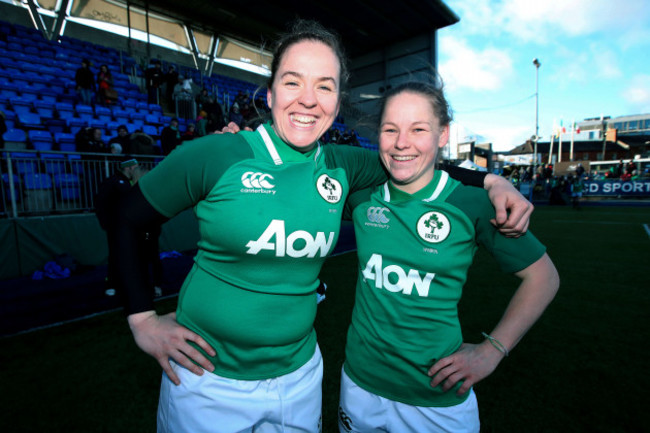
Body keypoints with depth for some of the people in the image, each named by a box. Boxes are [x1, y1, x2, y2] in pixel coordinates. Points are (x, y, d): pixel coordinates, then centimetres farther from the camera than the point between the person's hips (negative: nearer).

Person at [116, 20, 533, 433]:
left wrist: (493, 181, -2)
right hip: (207, 374, -2)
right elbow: (128, 220, -4)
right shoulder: (214, 156, -16)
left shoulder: (340, 167, -6)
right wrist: (143, 319, -6)